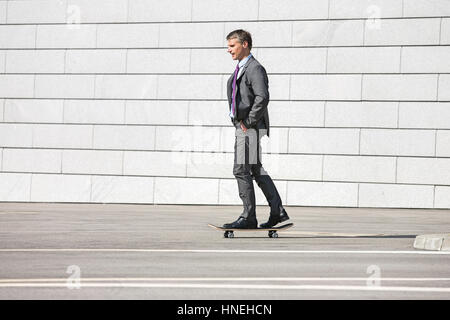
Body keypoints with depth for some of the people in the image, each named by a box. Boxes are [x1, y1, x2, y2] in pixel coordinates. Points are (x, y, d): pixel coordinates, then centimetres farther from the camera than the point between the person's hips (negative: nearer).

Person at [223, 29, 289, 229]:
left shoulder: (255, 69, -14)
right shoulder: (240, 69, 17)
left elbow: (262, 98, -26)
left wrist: (248, 122, -20)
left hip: (252, 128, -10)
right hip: (242, 127, 10)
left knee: (241, 170, -10)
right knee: (257, 171, 13)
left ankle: (248, 218, -6)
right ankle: (278, 212, 19)